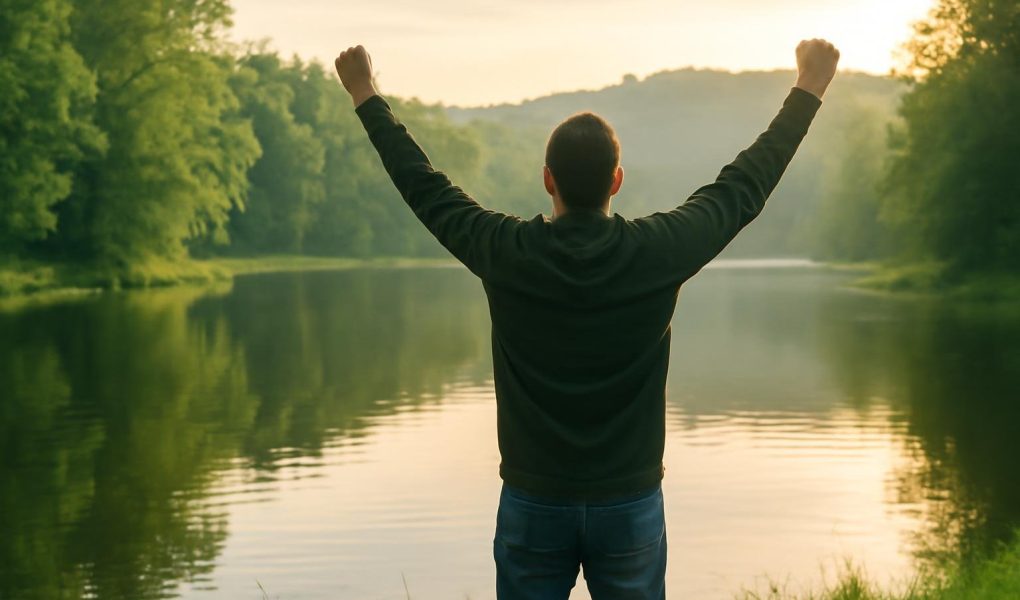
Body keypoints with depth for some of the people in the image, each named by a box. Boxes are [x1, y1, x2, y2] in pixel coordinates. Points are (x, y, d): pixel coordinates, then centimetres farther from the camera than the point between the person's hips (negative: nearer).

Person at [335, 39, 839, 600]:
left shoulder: (505, 253, -10)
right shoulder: (657, 252, -11)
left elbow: (423, 185, 4)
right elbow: (745, 185, 2)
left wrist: (365, 96, 18)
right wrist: (808, 89, 15)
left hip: (531, 504, 0)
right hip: (631, 505, 0)